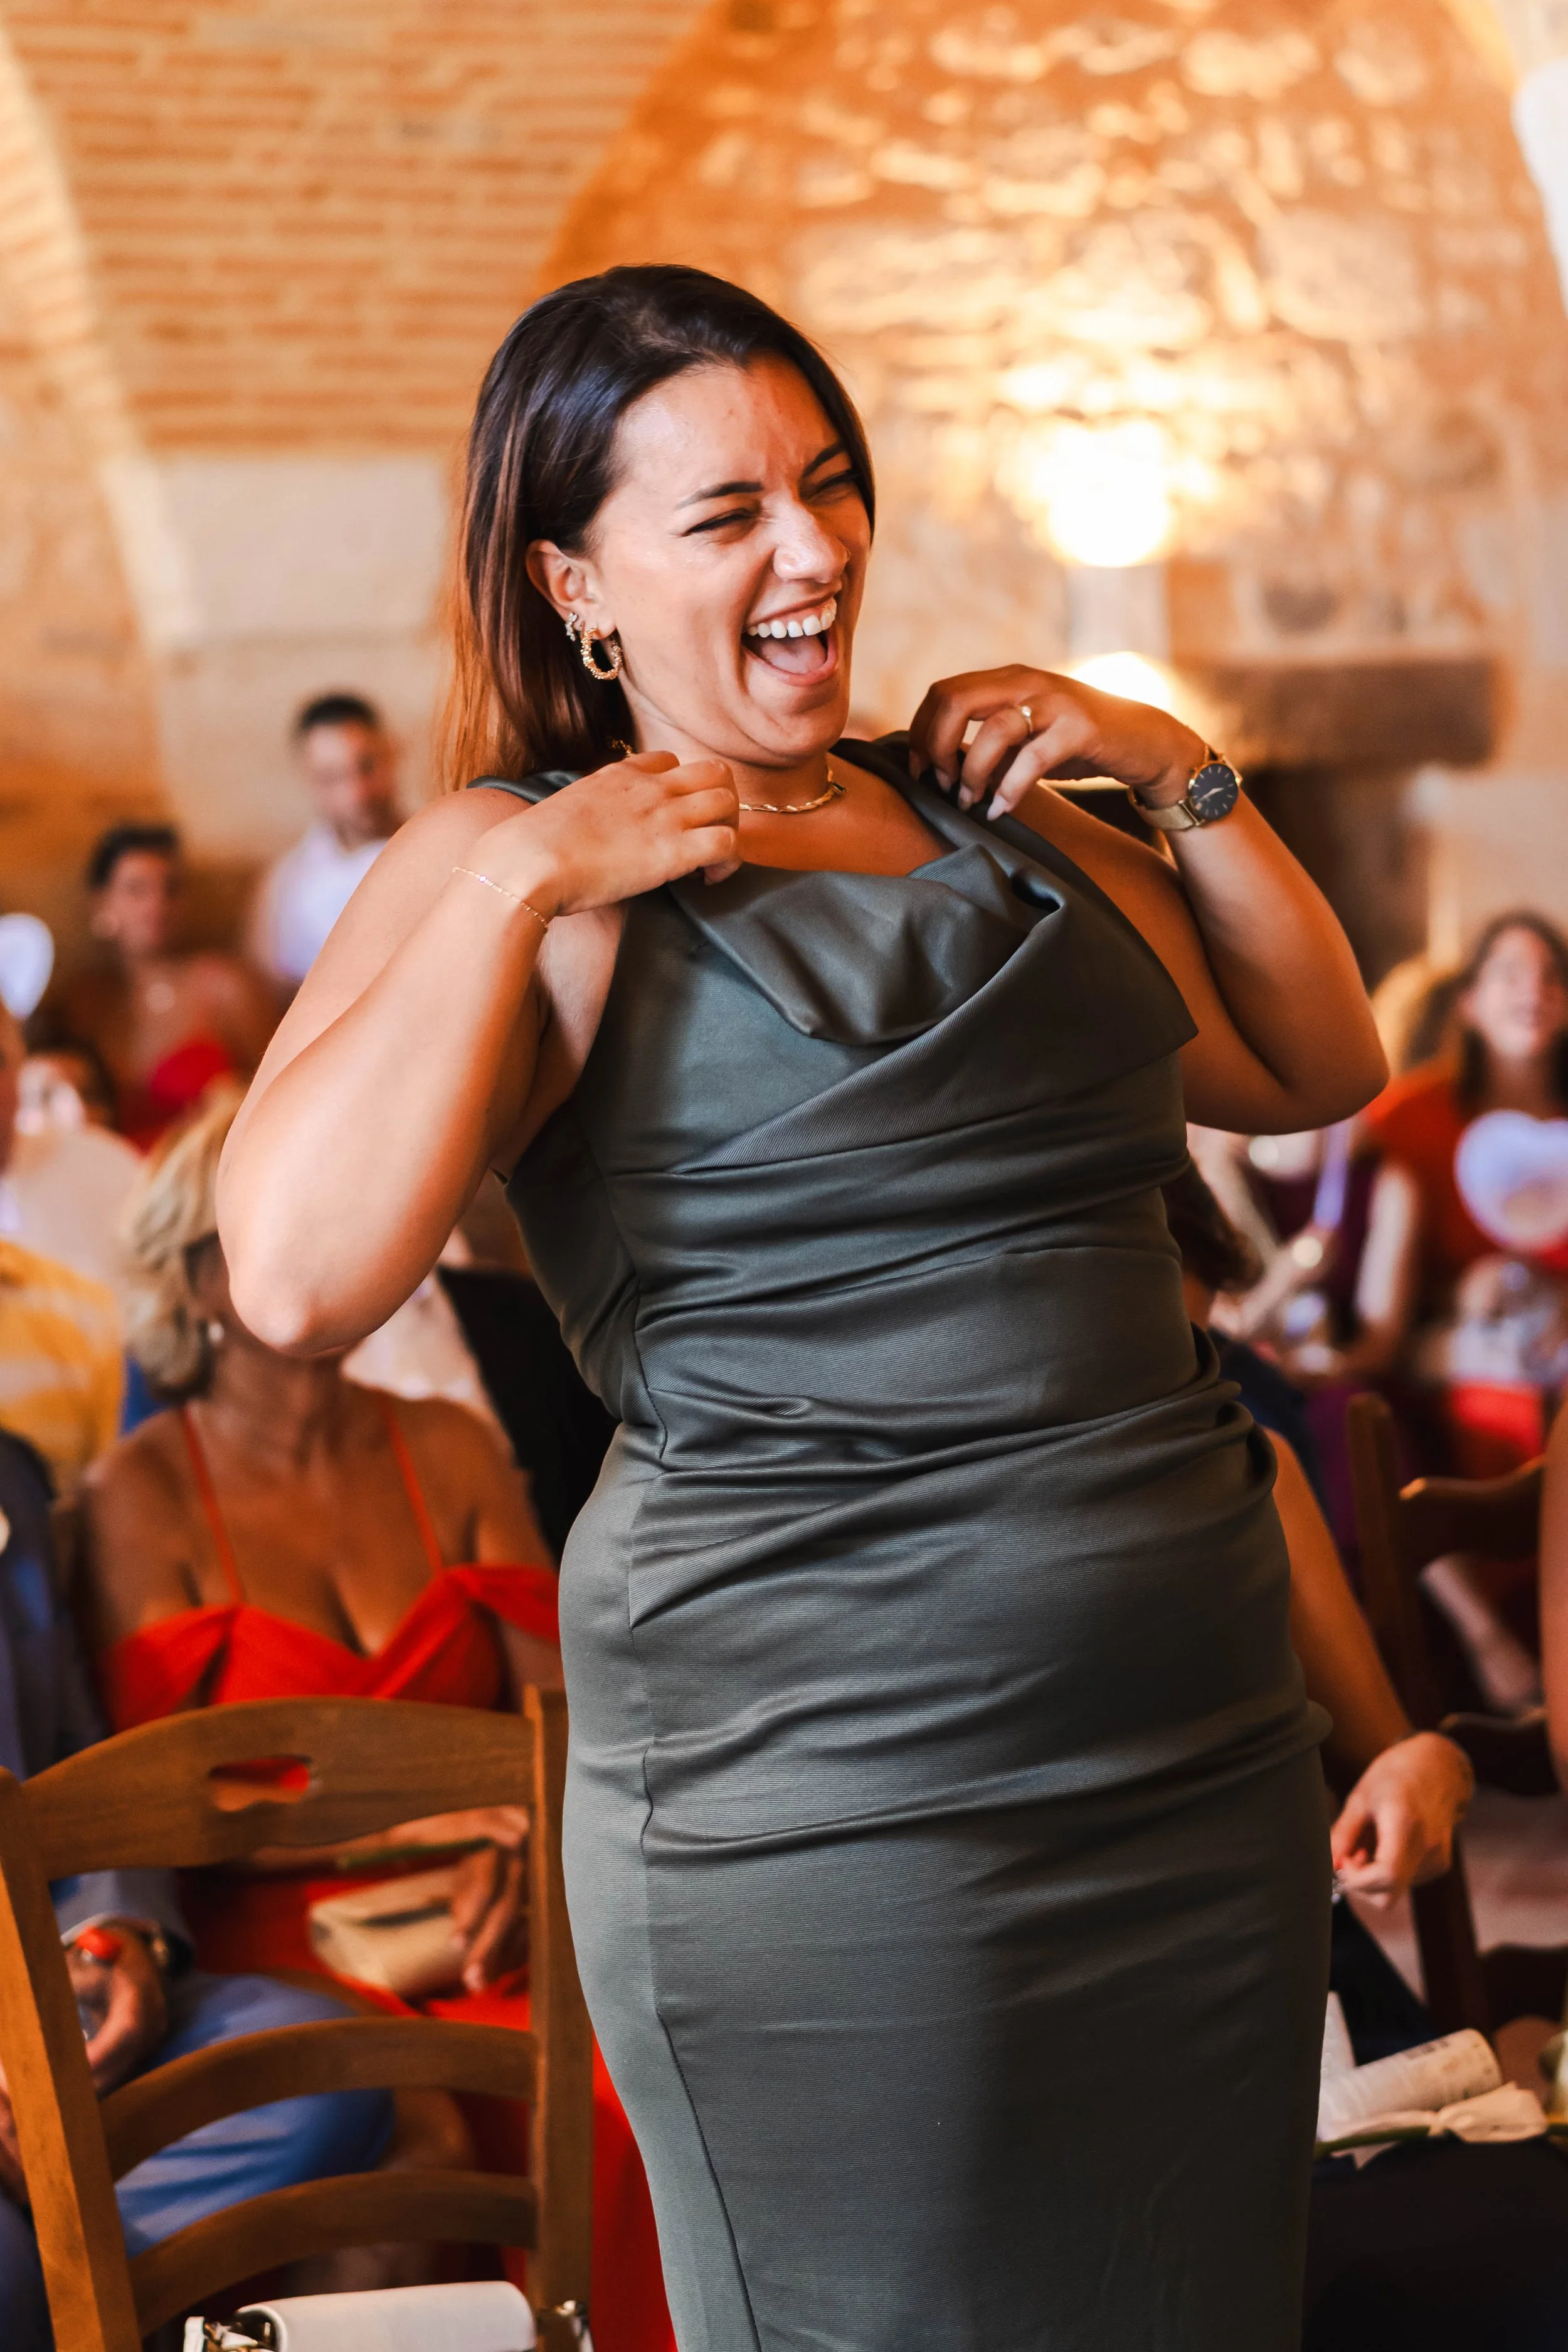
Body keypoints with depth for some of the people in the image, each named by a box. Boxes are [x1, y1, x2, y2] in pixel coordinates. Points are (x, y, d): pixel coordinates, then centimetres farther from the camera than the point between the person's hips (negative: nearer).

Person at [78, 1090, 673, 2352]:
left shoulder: (450, 1449, 16)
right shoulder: (145, 1491, 4)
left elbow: (561, 1700, 12)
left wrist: (514, 1846, -10)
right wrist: (408, 1816, -12)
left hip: (490, 1925, 3)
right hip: (277, 1936, -3)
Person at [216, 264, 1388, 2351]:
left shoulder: (979, 811, 14)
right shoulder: (515, 872, -5)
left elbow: (1317, 1074, 22)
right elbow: (297, 1278, -22)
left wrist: (1180, 777, 9)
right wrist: (521, 881, -19)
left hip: (1211, 1764, 7)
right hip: (827, 1796, -6)